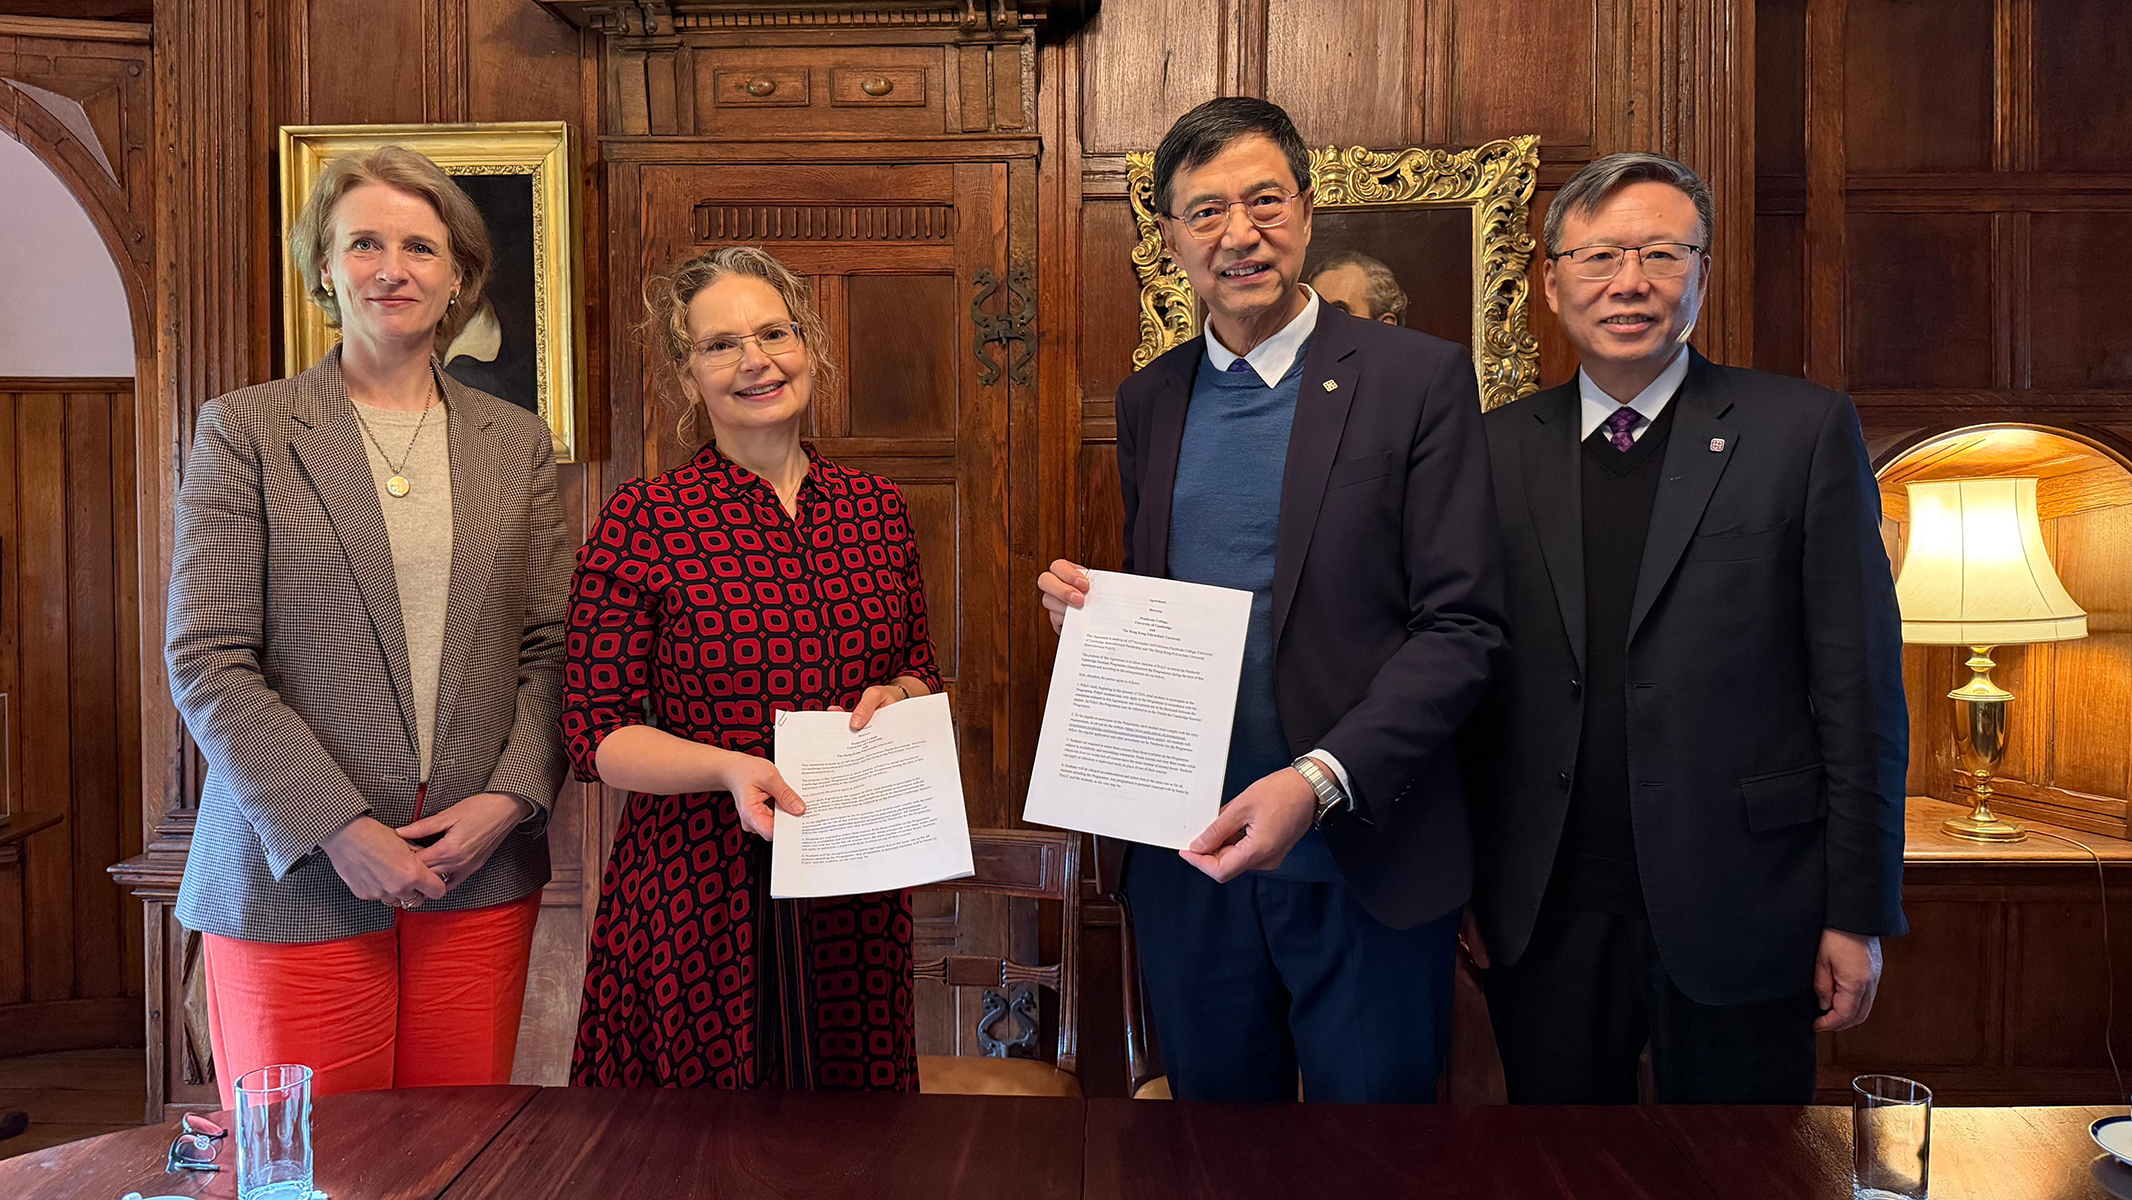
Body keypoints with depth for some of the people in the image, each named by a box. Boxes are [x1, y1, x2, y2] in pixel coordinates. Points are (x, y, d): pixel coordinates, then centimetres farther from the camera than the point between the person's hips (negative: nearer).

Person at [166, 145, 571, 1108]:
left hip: (481, 878, 3)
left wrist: (511, 795, -7)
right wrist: (337, 830, -13)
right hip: (296, 879, -2)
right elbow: (207, 662, -5)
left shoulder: (517, 443, 10)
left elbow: (548, 646, 8)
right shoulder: (244, 431, 1)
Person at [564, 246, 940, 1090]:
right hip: (698, 896, -3)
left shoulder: (877, 508, 6)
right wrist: (731, 768, -22)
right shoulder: (642, 521, -6)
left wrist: (897, 699, -4)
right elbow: (595, 733, -7)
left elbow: (921, 674, 17)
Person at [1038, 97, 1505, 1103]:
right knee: (1212, 1095, 18)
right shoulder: (1148, 399, 9)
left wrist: (1320, 778, -22)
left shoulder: (1417, 377, -6)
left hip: (1362, 862, -3)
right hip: (1183, 854, 4)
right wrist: (1089, 604, -5)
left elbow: (1461, 625, -10)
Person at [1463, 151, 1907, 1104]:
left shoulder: (1804, 431, -2)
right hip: (1541, 919, 2)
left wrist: (1858, 912, -5)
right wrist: (1469, 882, 5)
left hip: (1736, 918, -2)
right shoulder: (1497, 448, 5)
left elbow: (1860, 686, -3)